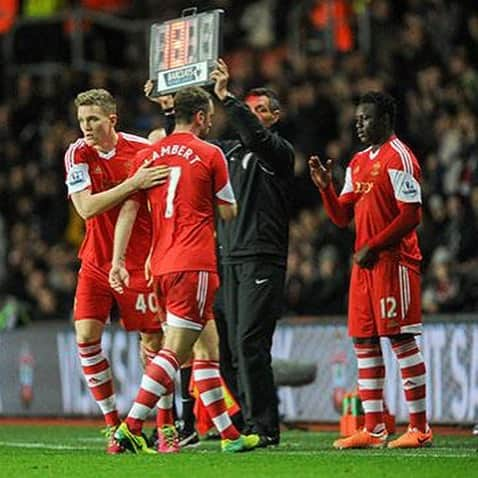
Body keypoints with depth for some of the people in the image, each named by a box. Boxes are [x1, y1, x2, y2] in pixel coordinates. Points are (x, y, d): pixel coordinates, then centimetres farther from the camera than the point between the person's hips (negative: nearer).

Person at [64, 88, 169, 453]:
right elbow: (86, 208, -18)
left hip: (140, 262, -1)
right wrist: (132, 184, -28)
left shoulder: (142, 150, -7)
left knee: (153, 341, -1)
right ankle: (113, 423, -1)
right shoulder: (78, 154, -5)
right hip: (96, 262, 1)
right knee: (86, 335, -12)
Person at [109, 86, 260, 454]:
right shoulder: (210, 155, -3)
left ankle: (228, 433, 16)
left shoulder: (148, 156, 12)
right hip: (195, 265, -7)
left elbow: (128, 210, 7)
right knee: (175, 351, -10)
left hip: (161, 265, 7)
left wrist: (118, 260, 6)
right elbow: (229, 213, 4)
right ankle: (131, 427, -19)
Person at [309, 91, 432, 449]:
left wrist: (373, 247, -16)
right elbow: (342, 217, 18)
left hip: (394, 260, -9)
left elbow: (412, 215, -15)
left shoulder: (399, 157, -9)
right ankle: (373, 429, 11)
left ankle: (420, 429, -5)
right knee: (364, 341, 7)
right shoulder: (359, 162, 18)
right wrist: (325, 187, 2)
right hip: (364, 263, 9)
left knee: (401, 338, -8)